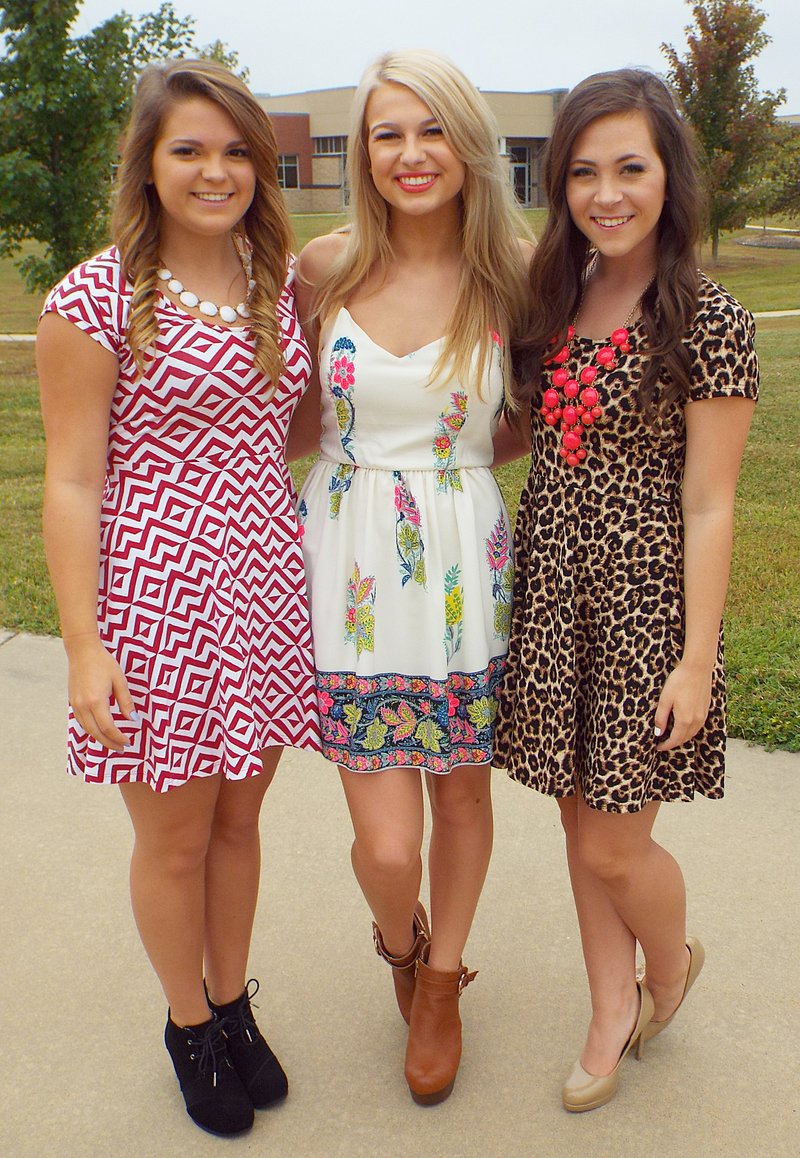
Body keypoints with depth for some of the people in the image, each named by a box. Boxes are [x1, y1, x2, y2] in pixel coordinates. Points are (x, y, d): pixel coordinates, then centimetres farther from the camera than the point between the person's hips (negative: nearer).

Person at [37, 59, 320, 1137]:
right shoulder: (96, 300, -10)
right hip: (157, 598, -4)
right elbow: (73, 482, -10)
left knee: (239, 818, 19)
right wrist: (86, 646, -13)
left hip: (268, 592, 5)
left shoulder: (281, 280, 6)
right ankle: (189, 1021, 38)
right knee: (175, 837, 13)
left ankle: (235, 1002, 42)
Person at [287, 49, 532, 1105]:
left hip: (466, 566, 1)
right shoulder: (324, 269, -2)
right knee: (386, 843, 0)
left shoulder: (510, 275, -3)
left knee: (462, 791, 15)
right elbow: (300, 422, 10)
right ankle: (401, 938, 39)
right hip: (348, 560, 0)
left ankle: (442, 983, 44)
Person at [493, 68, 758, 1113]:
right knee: (581, 821, 15)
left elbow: (709, 505, -12)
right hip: (551, 594, 6)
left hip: (645, 604, -5)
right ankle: (613, 1013, 35)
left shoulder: (709, 321, -12)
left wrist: (698, 659, -12)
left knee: (613, 842, 4)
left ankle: (671, 965, 38)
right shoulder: (559, 300, 6)